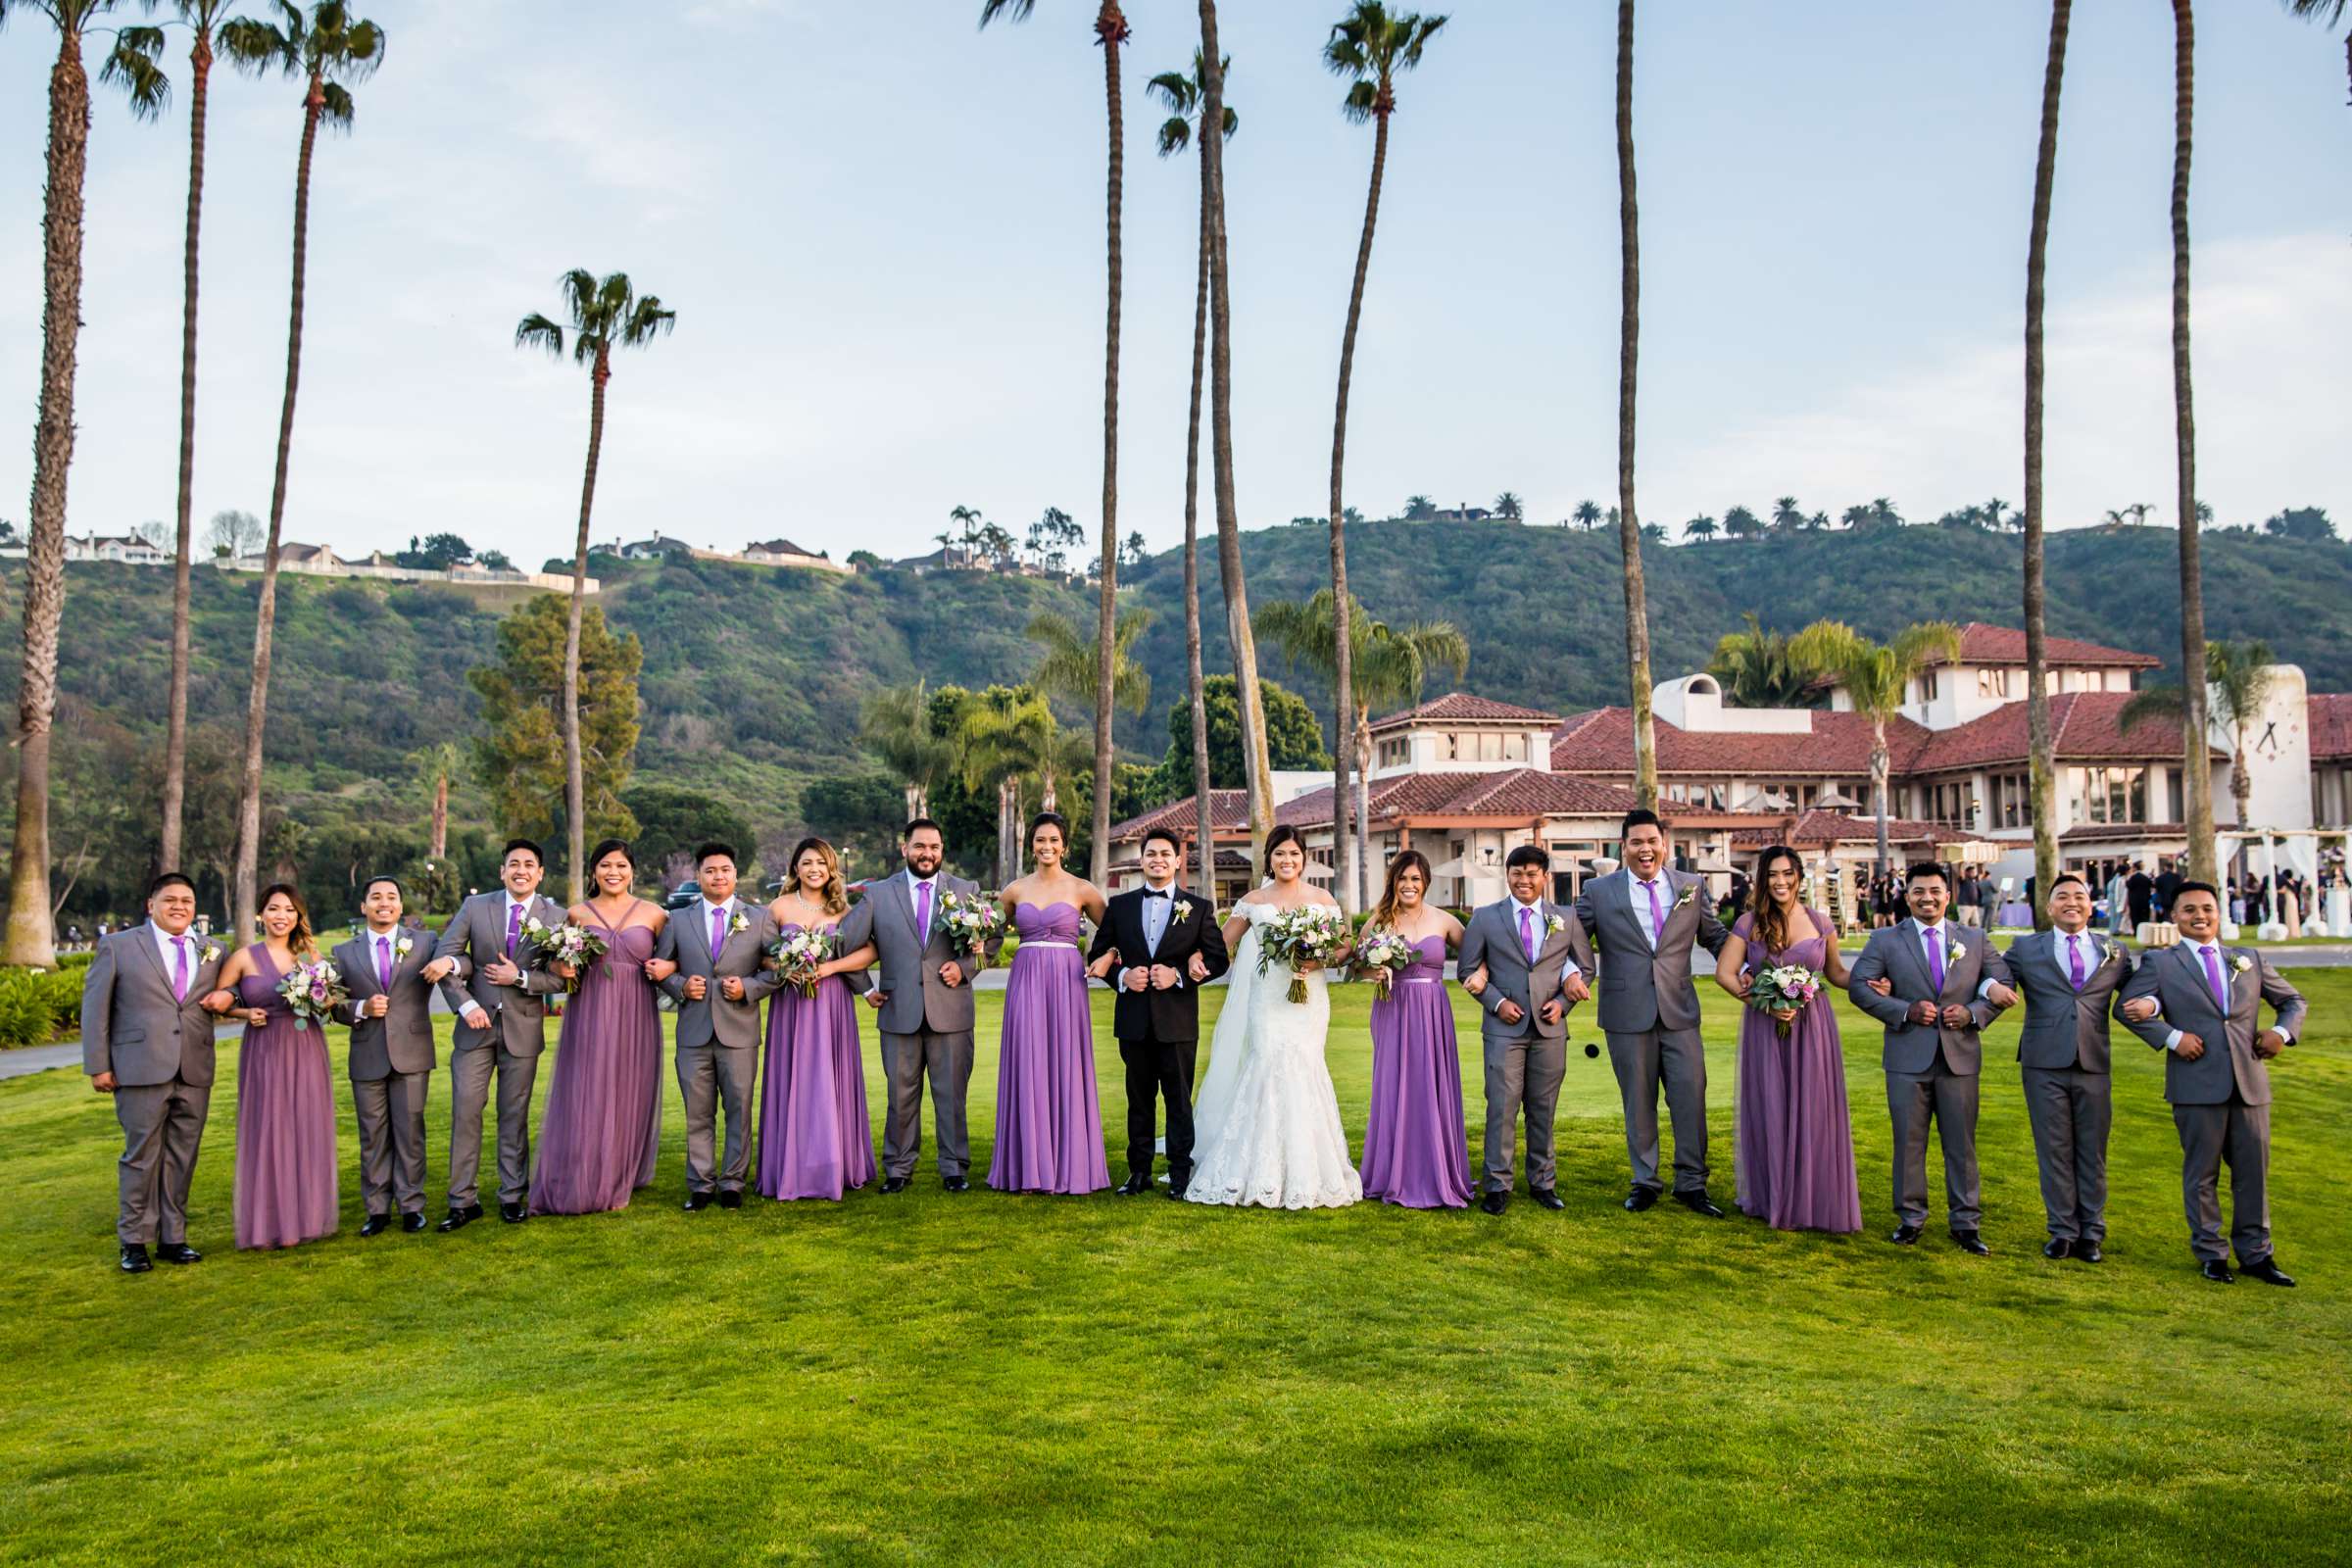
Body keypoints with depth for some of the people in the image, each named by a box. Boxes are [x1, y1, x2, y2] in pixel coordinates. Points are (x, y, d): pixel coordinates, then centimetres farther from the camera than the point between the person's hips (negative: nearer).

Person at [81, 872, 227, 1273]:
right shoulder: (118, 947, 3)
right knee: (141, 1156, 2)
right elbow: (95, 1007, 2)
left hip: (195, 1073, 3)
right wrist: (98, 1066, -3)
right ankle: (133, 1242, 13)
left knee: (182, 1158, 8)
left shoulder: (212, 952, 12)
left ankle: (172, 1237, 18)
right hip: (141, 1071, -3)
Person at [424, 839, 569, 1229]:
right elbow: (443, 956, -3)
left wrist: (521, 977, -15)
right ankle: (463, 1201, 8)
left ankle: (512, 1197, 18)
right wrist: (466, 1005, -13)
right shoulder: (475, 907, 1)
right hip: (476, 1024, 1)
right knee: (465, 1112, 0)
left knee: (515, 1116, 8)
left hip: (523, 1029, 0)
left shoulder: (556, 917, 0)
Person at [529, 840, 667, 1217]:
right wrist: (561, 969, -8)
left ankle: (616, 1184, 18)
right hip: (589, 1016, 0)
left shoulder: (653, 914, 4)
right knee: (584, 1101, -2)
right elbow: (558, 961, 14)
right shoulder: (576, 914, 6)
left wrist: (668, 967, -10)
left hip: (635, 1018, 0)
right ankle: (576, 1185, 7)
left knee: (628, 1099, 5)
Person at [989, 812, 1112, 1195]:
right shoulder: (1015, 890, 9)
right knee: (1027, 1070, 2)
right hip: (1025, 983, 2)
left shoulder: (1081, 890, 2)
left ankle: (1067, 1164, 9)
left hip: (1066, 984, -2)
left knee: (1065, 1070, 1)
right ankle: (1028, 1166, 9)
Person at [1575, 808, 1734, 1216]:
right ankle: (1644, 1182, 20)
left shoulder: (1691, 887, 7)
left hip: (1679, 1011, 1)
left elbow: (1715, 936, 14)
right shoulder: (1598, 891, 3)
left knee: (1691, 1095, -2)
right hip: (1627, 1013, -1)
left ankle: (1691, 1183, 11)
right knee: (1638, 1102, 7)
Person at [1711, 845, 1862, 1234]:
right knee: (1770, 1111, 5)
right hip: (1766, 1027, -1)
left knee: (1814, 1112, 2)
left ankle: (1815, 1200, 14)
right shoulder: (1749, 924, -1)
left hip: (1813, 1026, 1)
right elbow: (1724, 972, -4)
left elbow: (1835, 972, 15)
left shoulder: (1820, 923, 4)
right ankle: (1775, 1200, 17)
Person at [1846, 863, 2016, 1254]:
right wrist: (1905, 1011, -14)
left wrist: (1973, 1013, -10)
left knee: (1961, 1143, 7)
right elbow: (1858, 986, -3)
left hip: (1960, 1057, 1)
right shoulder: (1885, 941, 2)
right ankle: (1910, 1217, 16)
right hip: (1908, 1058, -1)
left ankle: (1966, 1222, 15)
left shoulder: (1975, 942, 8)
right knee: (1909, 1142, 6)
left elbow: (2003, 986, 9)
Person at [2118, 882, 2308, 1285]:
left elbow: (2293, 1000, 21)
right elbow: (2128, 1006, -4)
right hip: (2197, 1084, -3)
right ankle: (2210, 1253, 16)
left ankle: (2255, 1254, 20)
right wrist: (2171, 1036, -15)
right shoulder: (2160, 963, 3)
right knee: (2202, 1173, 5)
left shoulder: (2249, 960, 14)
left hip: (2250, 1083, 3)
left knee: (2254, 1171, 8)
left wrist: (2282, 1031, 1)